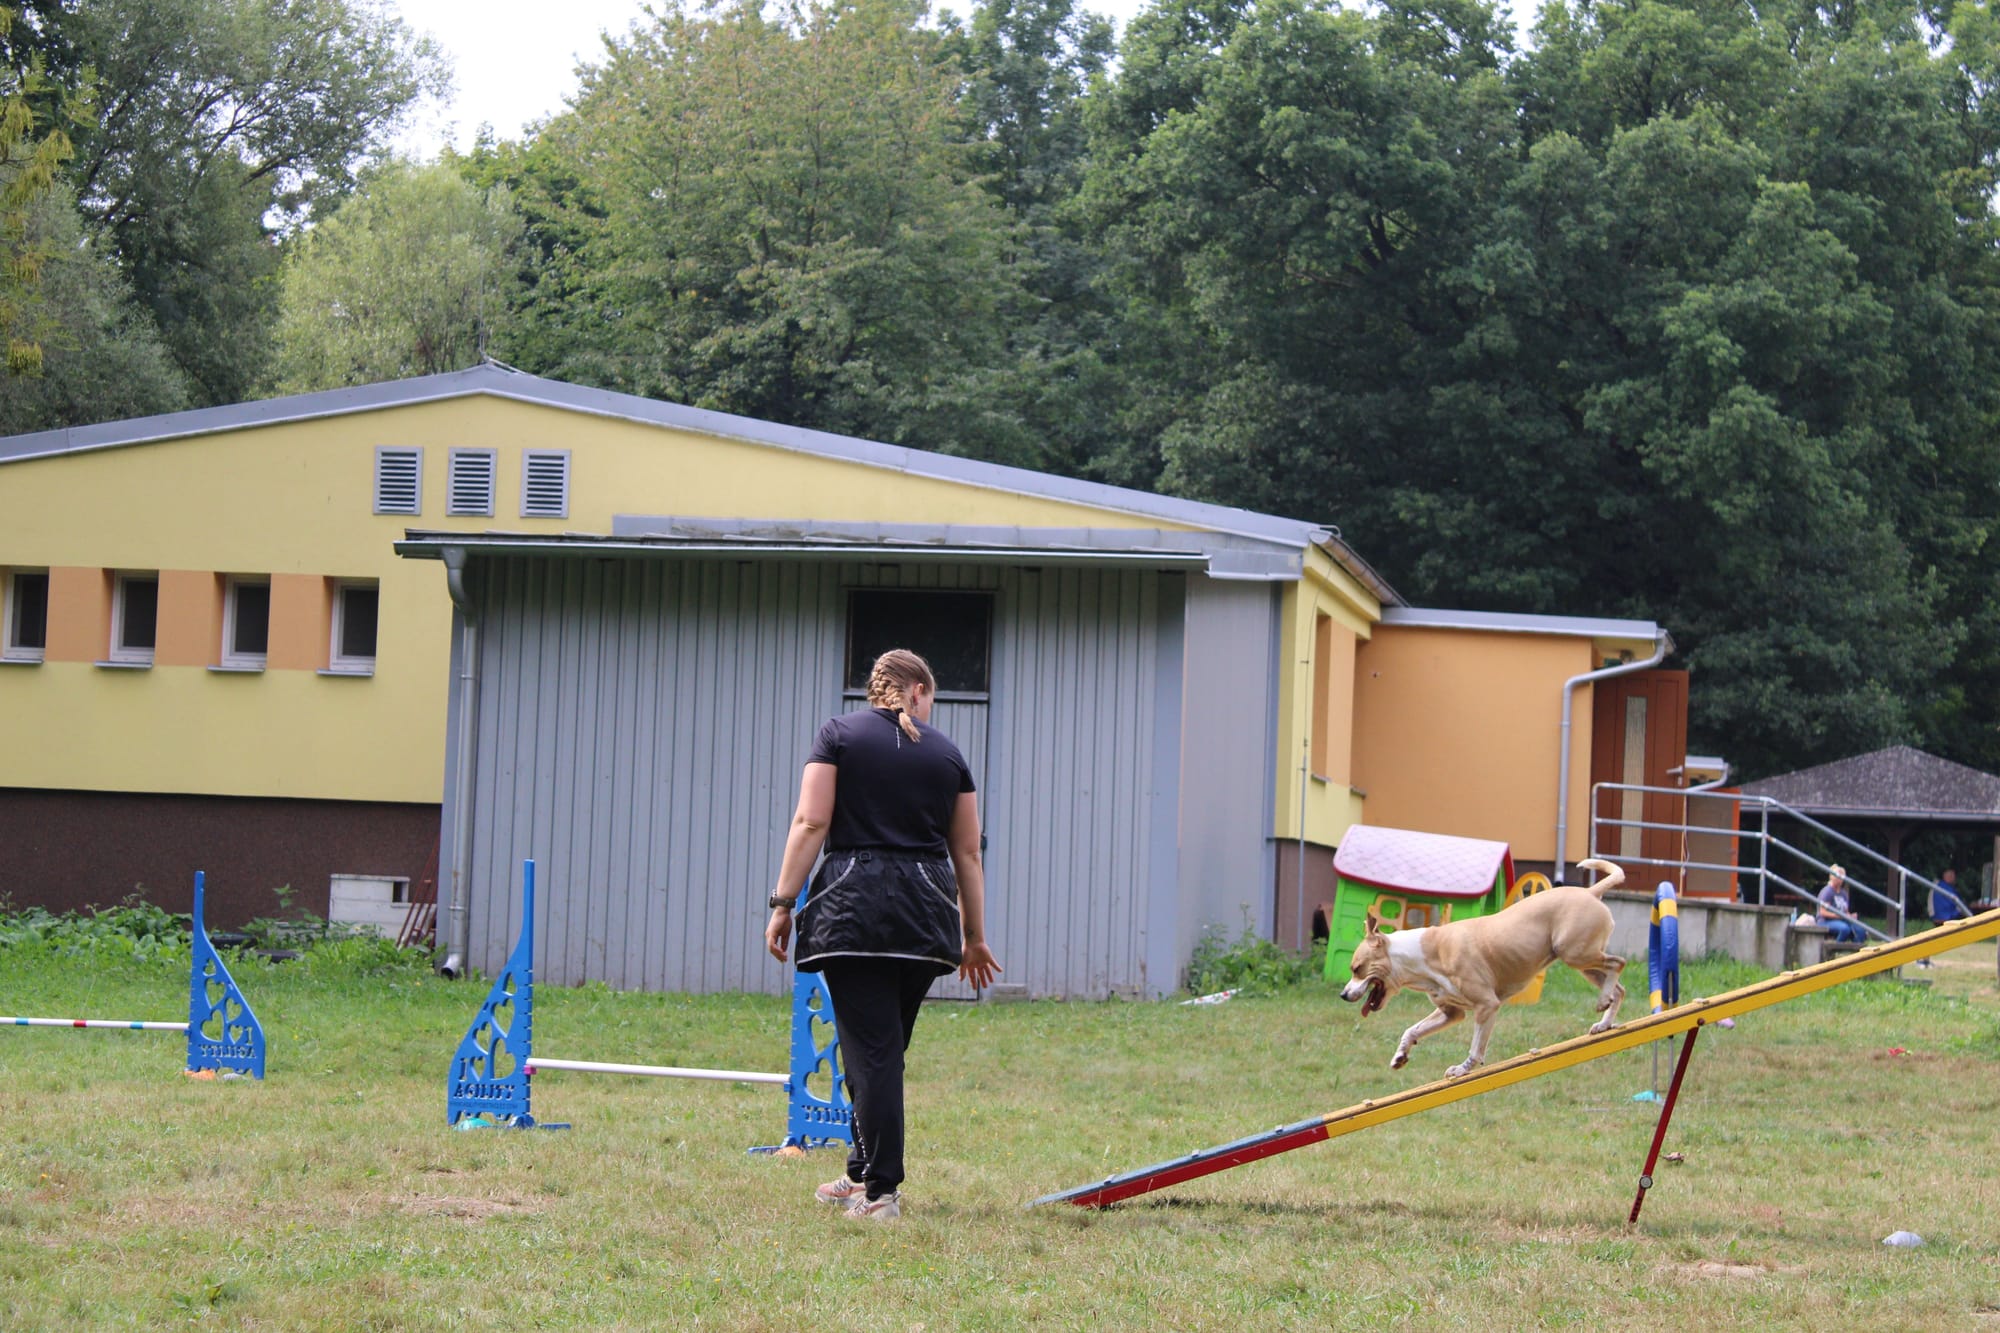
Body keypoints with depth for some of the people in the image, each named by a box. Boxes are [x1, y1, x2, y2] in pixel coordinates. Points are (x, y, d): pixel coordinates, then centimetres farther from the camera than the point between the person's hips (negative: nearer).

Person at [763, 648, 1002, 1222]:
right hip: (927, 911, 3)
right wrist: (974, 938, 23)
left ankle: (880, 1190, -9)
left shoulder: (839, 735, 6)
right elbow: (967, 853, 16)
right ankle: (864, 1174, 25)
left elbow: (811, 823, -4)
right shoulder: (945, 751, 13)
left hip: (853, 905, -3)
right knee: (888, 1045, 16)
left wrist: (783, 902, -2)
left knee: (870, 1048, -5)